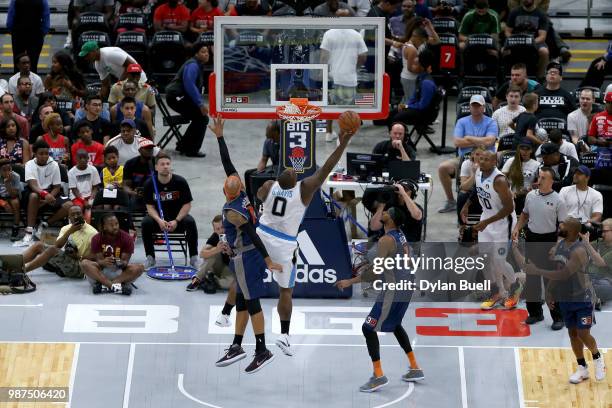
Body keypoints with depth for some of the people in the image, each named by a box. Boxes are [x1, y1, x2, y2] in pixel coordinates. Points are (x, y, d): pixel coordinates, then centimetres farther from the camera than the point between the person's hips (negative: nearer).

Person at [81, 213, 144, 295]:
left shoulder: (127, 238, -8)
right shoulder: (97, 239, -6)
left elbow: (125, 260, -10)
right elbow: (98, 260, -12)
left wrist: (123, 263, -35)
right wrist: (103, 262, -37)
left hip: (120, 271, 0)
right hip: (102, 271, 0)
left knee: (139, 267, -28)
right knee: (84, 263, -27)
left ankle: (104, 285, -37)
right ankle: (116, 285, -41)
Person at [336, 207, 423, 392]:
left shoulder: (386, 240, -18)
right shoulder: (402, 236, 9)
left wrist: (350, 282, -19)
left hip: (393, 291, -9)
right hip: (405, 289, 9)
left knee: (368, 328, -4)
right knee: (395, 325, 28)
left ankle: (378, 376, -6)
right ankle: (415, 368, 29)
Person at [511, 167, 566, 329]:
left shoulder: (557, 200, -11)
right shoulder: (531, 195, 3)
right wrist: (517, 228, 4)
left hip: (549, 240, -5)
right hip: (531, 239, 5)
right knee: (531, 278, 12)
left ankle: (558, 317, 4)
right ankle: (535, 312, 25)